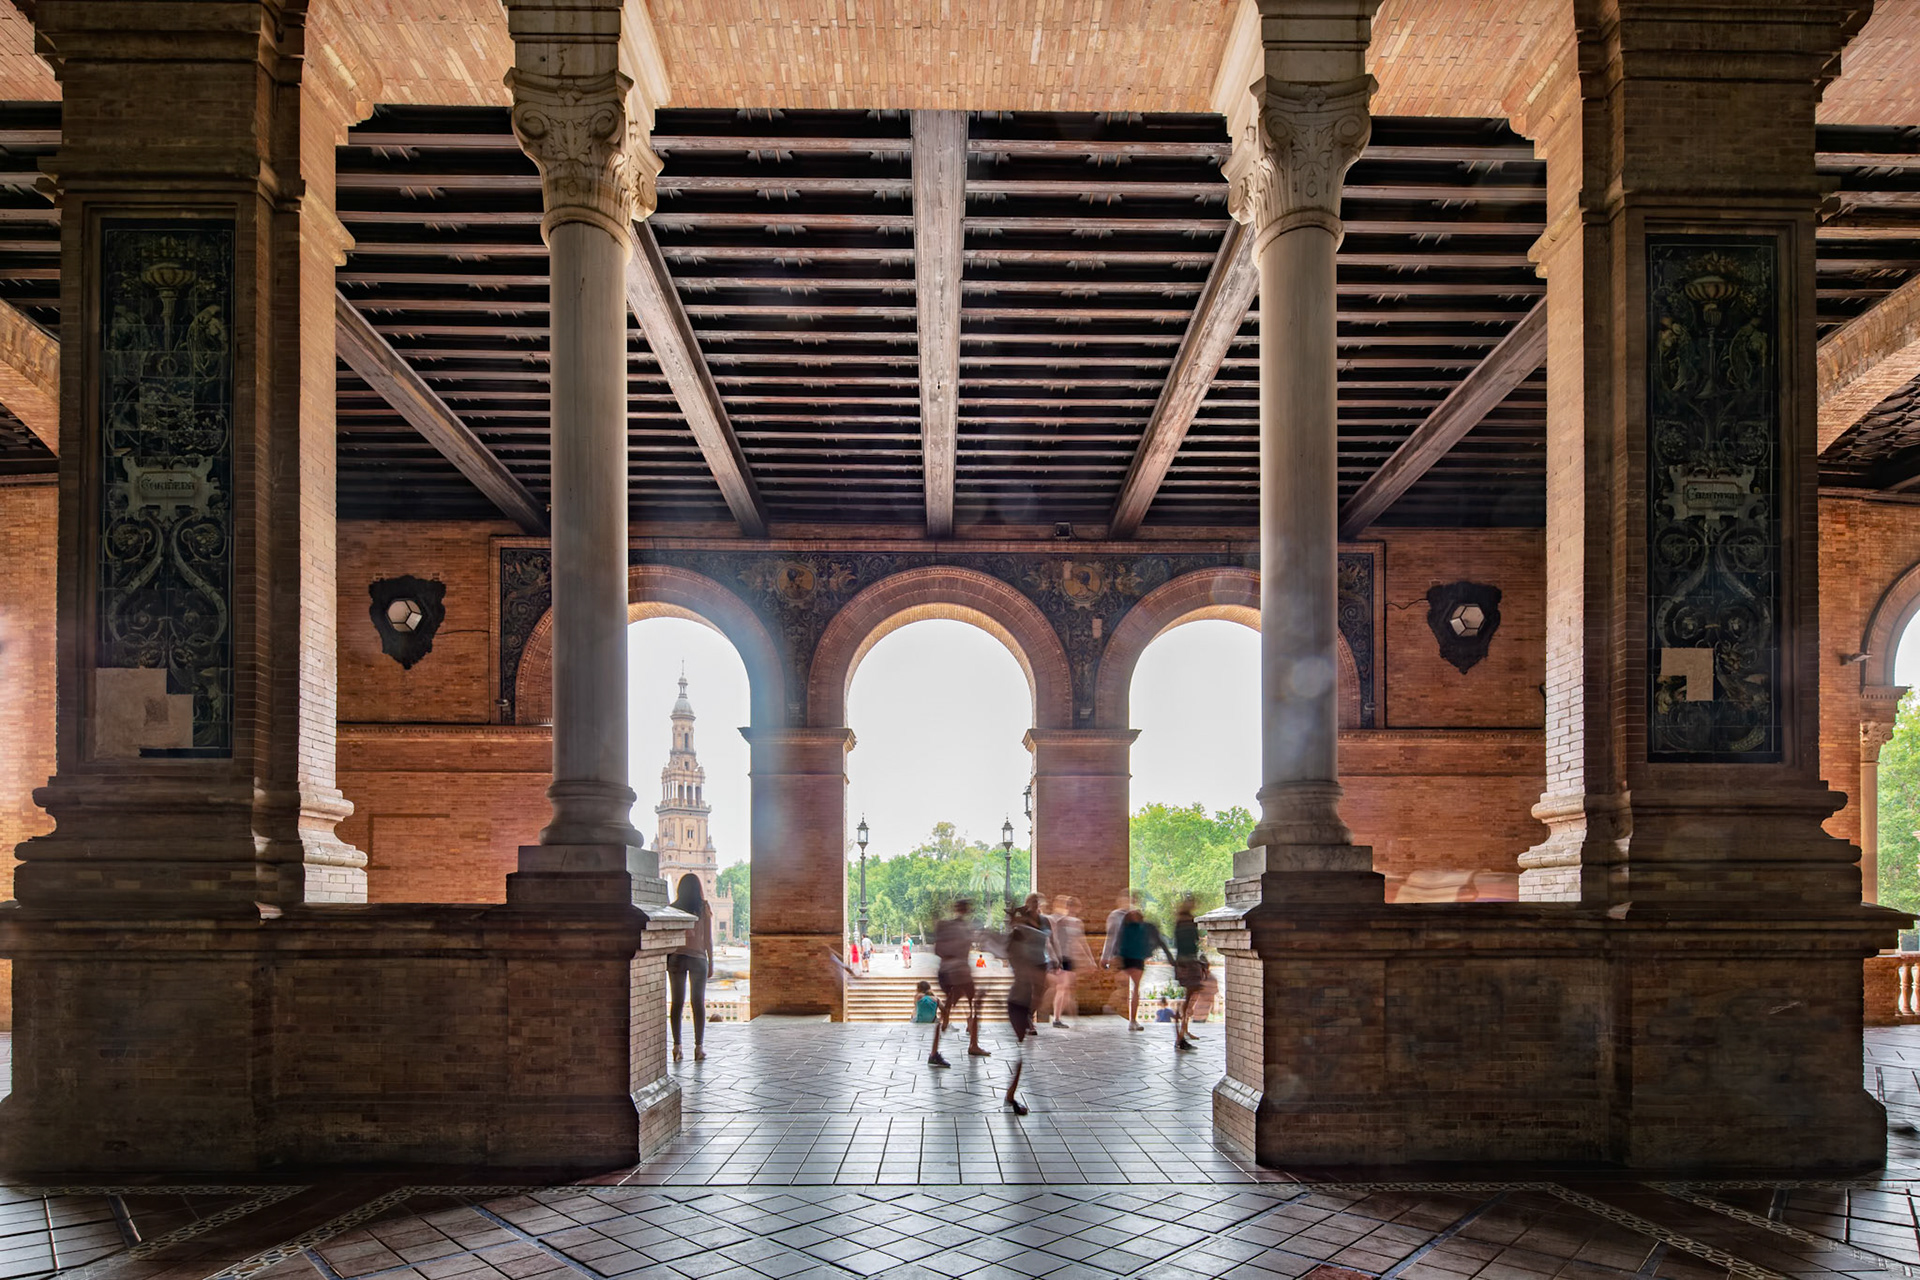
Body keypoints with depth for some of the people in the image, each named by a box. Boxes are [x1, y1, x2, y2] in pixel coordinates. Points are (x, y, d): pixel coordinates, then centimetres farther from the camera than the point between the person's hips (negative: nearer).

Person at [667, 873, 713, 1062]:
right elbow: (708, 939, -1)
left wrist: (666, 960, 9)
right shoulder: (704, 909, -3)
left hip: (676, 957, 1)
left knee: (677, 1002, 5)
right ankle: (699, 1047, 3)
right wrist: (711, 962, 7)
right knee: (698, 1003, 3)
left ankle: (677, 1046, 4)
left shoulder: (673, 908, 0)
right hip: (698, 958, -1)